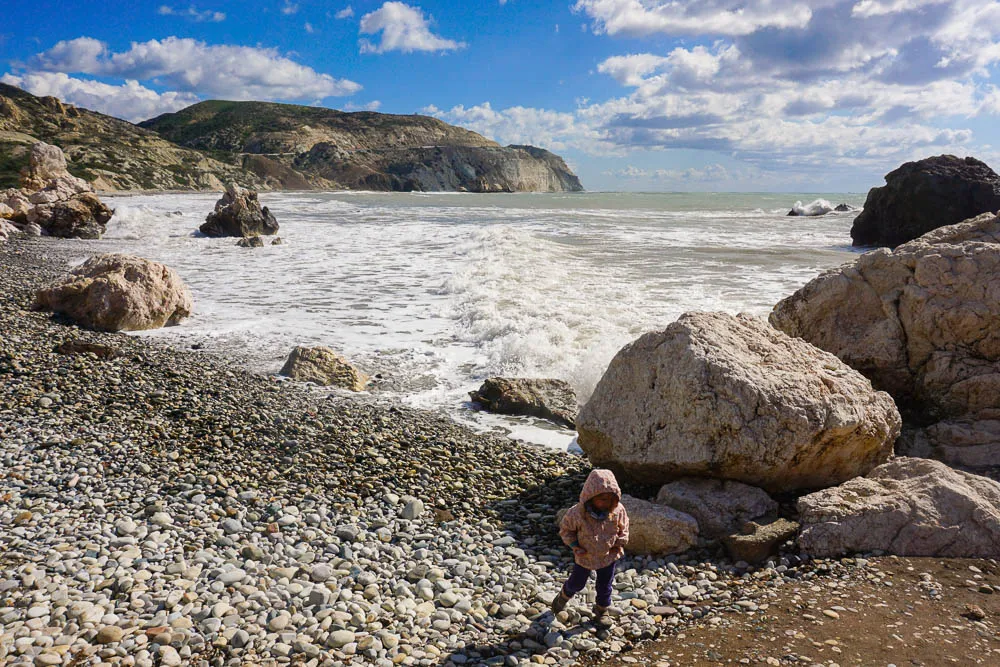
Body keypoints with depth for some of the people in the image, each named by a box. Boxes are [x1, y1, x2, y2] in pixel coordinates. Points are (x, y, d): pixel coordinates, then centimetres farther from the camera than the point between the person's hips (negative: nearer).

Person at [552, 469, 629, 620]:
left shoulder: (618, 510, -22)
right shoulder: (577, 513, -30)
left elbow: (623, 527, 0)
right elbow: (565, 529, -11)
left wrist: (620, 544, -10)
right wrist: (574, 545, -20)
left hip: (608, 556, 2)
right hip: (584, 556, -1)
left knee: (605, 586, 18)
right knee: (577, 582, 21)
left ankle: (601, 611, 45)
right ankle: (563, 597, 53)